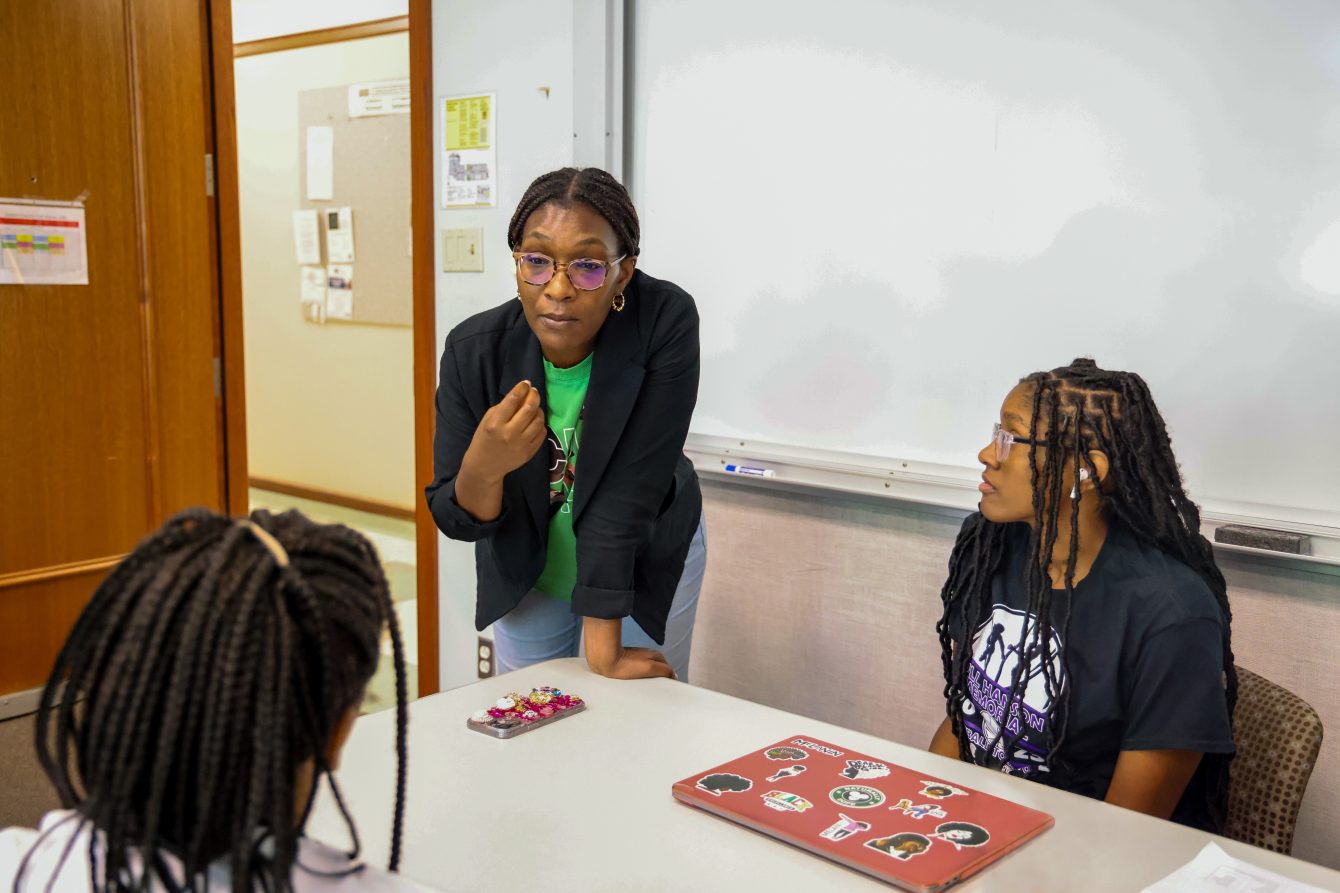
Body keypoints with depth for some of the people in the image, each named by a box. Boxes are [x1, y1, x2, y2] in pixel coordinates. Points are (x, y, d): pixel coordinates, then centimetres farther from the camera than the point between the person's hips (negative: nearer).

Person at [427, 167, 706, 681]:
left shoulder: (666, 323, -30)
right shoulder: (473, 350, -23)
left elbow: (628, 492, -29)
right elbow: (455, 520, -18)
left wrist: (603, 645, -26)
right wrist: (484, 465, -41)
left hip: (646, 557, -2)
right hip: (525, 569, 2)